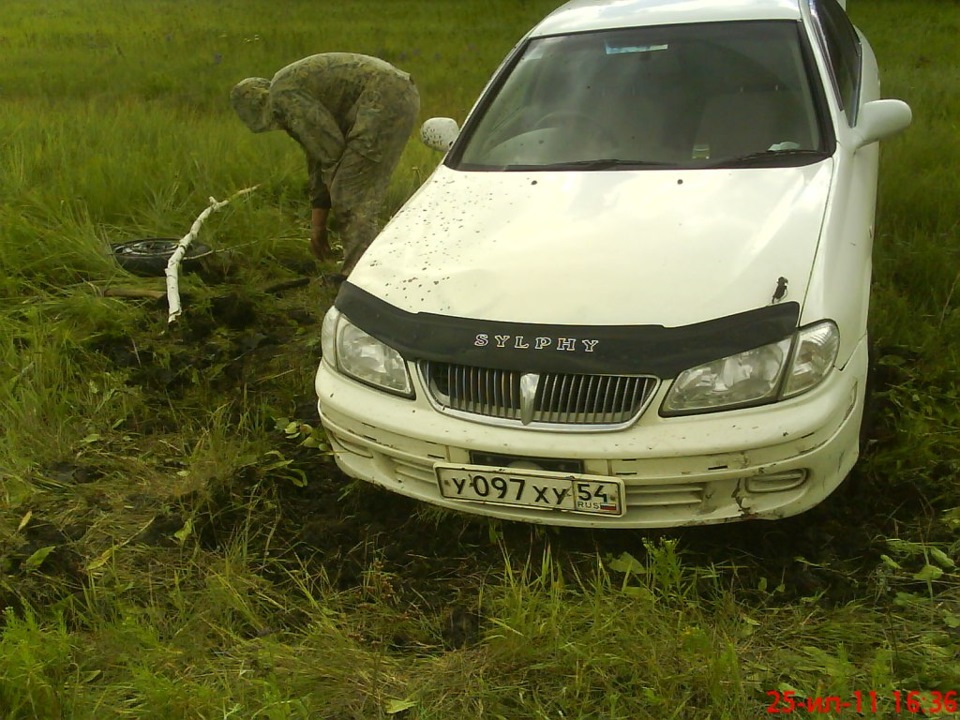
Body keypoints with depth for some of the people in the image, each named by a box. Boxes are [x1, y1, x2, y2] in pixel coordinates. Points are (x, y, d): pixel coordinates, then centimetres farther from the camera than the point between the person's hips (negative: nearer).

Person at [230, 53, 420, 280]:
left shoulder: (283, 95, -3)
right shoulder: (300, 98, 27)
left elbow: (331, 147, -10)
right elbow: (318, 162, 30)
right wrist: (317, 226, 32)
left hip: (384, 98, -10)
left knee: (351, 190, -6)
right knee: (362, 187, 14)